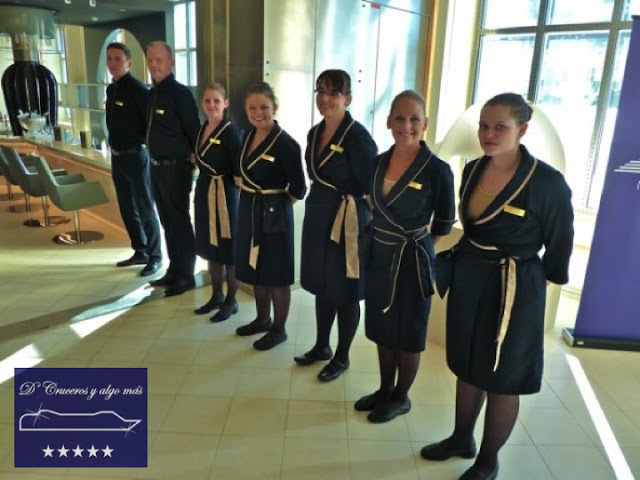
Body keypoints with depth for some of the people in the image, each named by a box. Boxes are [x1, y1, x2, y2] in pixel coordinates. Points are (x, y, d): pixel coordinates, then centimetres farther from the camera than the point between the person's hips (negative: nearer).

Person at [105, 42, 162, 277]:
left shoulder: (138, 89, -14)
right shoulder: (111, 89, 11)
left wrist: (142, 143, -15)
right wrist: (114, 149, 16)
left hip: (136, 156, -9)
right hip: (117, 157, 9)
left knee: (145, 210, 0)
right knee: (127, 209, 14)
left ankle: (155, 256, 11)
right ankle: (140, 252, 27)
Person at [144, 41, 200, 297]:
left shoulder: (180, 93, -13)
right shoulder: (152, 93, 12)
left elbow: (194, 131, -15)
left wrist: (191, 160, -12)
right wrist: (154, 158, 15)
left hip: (176, 168, -8)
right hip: (156, 167, 8)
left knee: (180, 222, 0)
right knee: (167, 221, 15)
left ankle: (186, 276, 11)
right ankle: (174, 270, 27)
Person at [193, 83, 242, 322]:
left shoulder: (231, 131, -14)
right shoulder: (202, 129, 9)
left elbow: (239, 169, -18)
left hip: (224, 195, -8)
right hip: (204, 193, 8)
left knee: (228, 250, 4)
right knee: (210, 247, 15)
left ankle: (231, 301, 19)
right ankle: (217, 296, 30)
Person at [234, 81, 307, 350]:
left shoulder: (286, 143, -19)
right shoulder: (248, 136, 5)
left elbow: (298, 189, -17)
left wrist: (274, 200, -3)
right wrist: (250, 195, 6)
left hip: (274, 214, -8)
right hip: (249, 210, 8)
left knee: (276, 274, 6)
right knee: (256, 269, 19)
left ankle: (278, 329, 23)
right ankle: (262, 319, 37)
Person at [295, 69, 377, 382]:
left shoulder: (358, 136, -17)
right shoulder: (314, 133, 7)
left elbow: (373, 186, -17)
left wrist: (369, 221, -11)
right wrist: (319, 204, 15)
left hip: (347, 221, -7)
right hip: (317, 216, 8)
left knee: (345, 292, 8)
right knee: (321, 286, 18)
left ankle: (341, 357, 26)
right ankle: (321, 346, 37)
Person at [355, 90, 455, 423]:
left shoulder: (437, 169, -16)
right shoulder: (379, 162, 1)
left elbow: (444, 224, -6)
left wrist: (414, 244, 3)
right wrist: (382, 241, 9)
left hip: (412, 262, -6)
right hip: (379, 257, 6)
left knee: (407, 333, 12)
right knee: (382, 328, 18)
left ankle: (401, 398, 32)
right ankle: (384, 390, 38)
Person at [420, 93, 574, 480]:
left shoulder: (547, 181, -19)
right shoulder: (473, 170, -1)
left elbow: (559, 244, -7)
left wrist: (543, 277, 3)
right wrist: (455, 268, 14)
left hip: (515, 290, -5)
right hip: (468, 281, 6)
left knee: (502, 379, 12)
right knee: (467, 367, 20)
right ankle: (462, 439, 43)